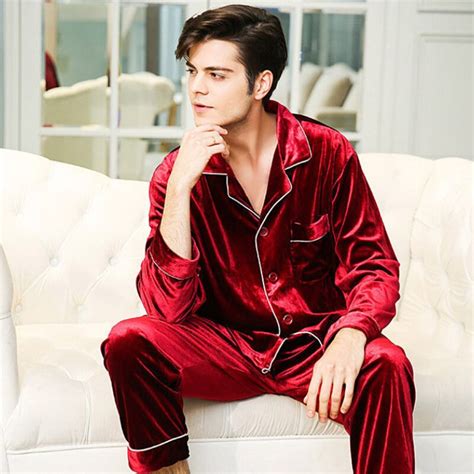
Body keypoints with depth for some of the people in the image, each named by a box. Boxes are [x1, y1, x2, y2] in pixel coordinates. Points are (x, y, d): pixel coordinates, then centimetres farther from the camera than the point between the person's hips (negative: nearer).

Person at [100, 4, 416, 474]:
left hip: (314, 343, -1)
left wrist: (350, 338, -30)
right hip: (225, 343, 1)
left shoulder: (326, 152, -8)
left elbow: (374, 264, -8)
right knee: (129, 341, -24)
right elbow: (168, 306, -16)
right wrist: (180, 188, -26)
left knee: (385, 364, -32)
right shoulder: (178, 170, -8)